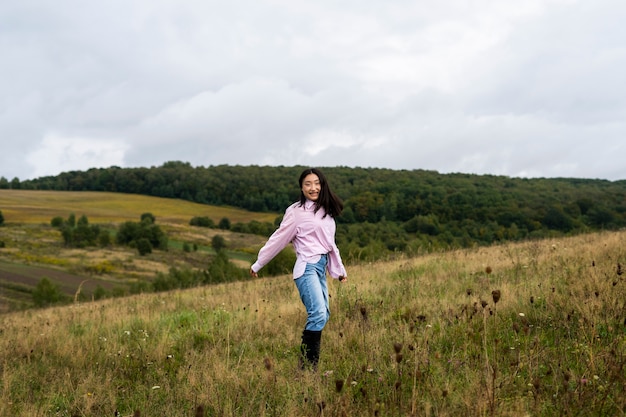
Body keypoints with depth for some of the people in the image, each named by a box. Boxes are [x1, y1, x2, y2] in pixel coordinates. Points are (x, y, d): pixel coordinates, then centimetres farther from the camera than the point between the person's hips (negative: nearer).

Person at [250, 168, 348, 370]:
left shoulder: (326, 211, 14)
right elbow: (279, 239, -2)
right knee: (318, 314, -20)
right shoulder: (296, 211, -5)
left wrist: (339, 269, 22)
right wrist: (258, 264, 3)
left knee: (323, 315, 5)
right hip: (307, 267, -8)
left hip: (321, 267, 8)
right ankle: (307, 366, -15)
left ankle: (310, 364, 10)